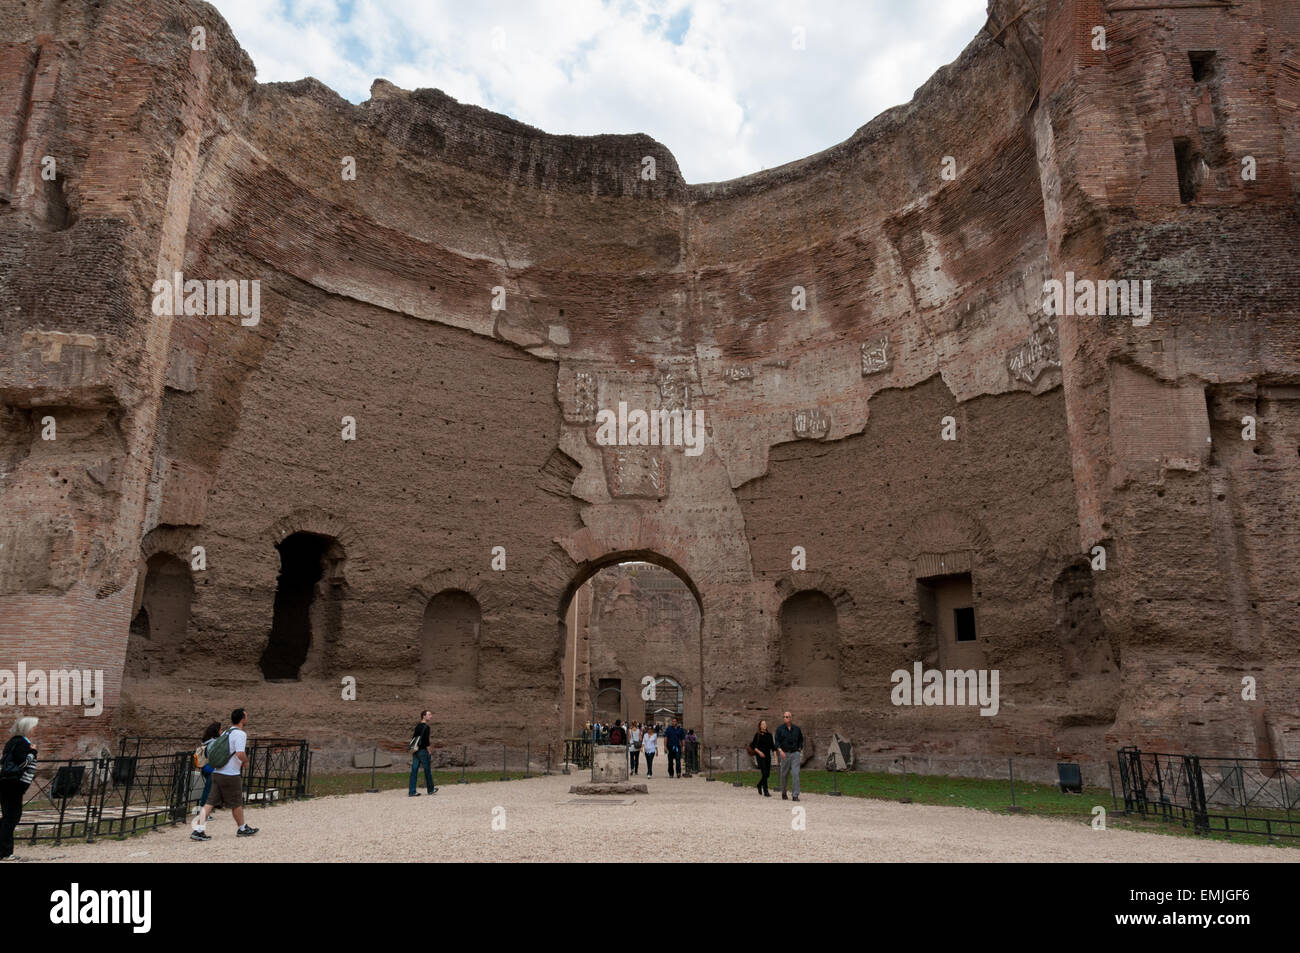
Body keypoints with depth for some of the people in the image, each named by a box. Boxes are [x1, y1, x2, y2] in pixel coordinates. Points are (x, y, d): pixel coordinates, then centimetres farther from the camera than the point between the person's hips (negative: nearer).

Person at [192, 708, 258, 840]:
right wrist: (246, 761, -5)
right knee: (237, 803, 9)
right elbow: (240, 754, -26)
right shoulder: (240, 733, -13)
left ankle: (197, 830, -3)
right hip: (230, 775, -7)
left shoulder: (226, 732, 13)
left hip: (217, 773, 7)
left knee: (210, 803, 6)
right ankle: (242, 829, 23)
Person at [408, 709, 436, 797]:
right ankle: (431, 789, 18)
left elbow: (413, 737, 17)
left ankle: (411, 791, 4)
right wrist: (429, 751, -9)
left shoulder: (417, 726, 12)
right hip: (423, 751, -8)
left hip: (415, 751, 8)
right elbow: (426, 741, -18)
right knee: (427, 770, 6)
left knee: (414, 770, 5)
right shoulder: (426, 727, -13)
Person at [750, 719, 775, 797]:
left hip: (768, 756, 5)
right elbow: (753, 746, -4)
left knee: (767, 773, 8)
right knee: (764, 773, -14)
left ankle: (759, 785, 36)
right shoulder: (757, 734, -3)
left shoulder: (769, 734, 10)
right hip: (760, 756, -5)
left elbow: (772, 745, 11)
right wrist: (759, 752, -17)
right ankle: (765, 791, -10)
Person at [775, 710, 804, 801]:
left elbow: (801, 739, 19)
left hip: (795, 753, 0)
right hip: (785, 754, 0)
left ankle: (796, 795, -8)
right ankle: (783, 793, 28)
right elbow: (777, 741, -3)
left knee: (796, 774, -10)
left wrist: (800, 749, 6)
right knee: (784, 775, 8)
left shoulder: (796, 729, 8)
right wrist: (780, 750, -17)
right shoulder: (780, 729, 2)